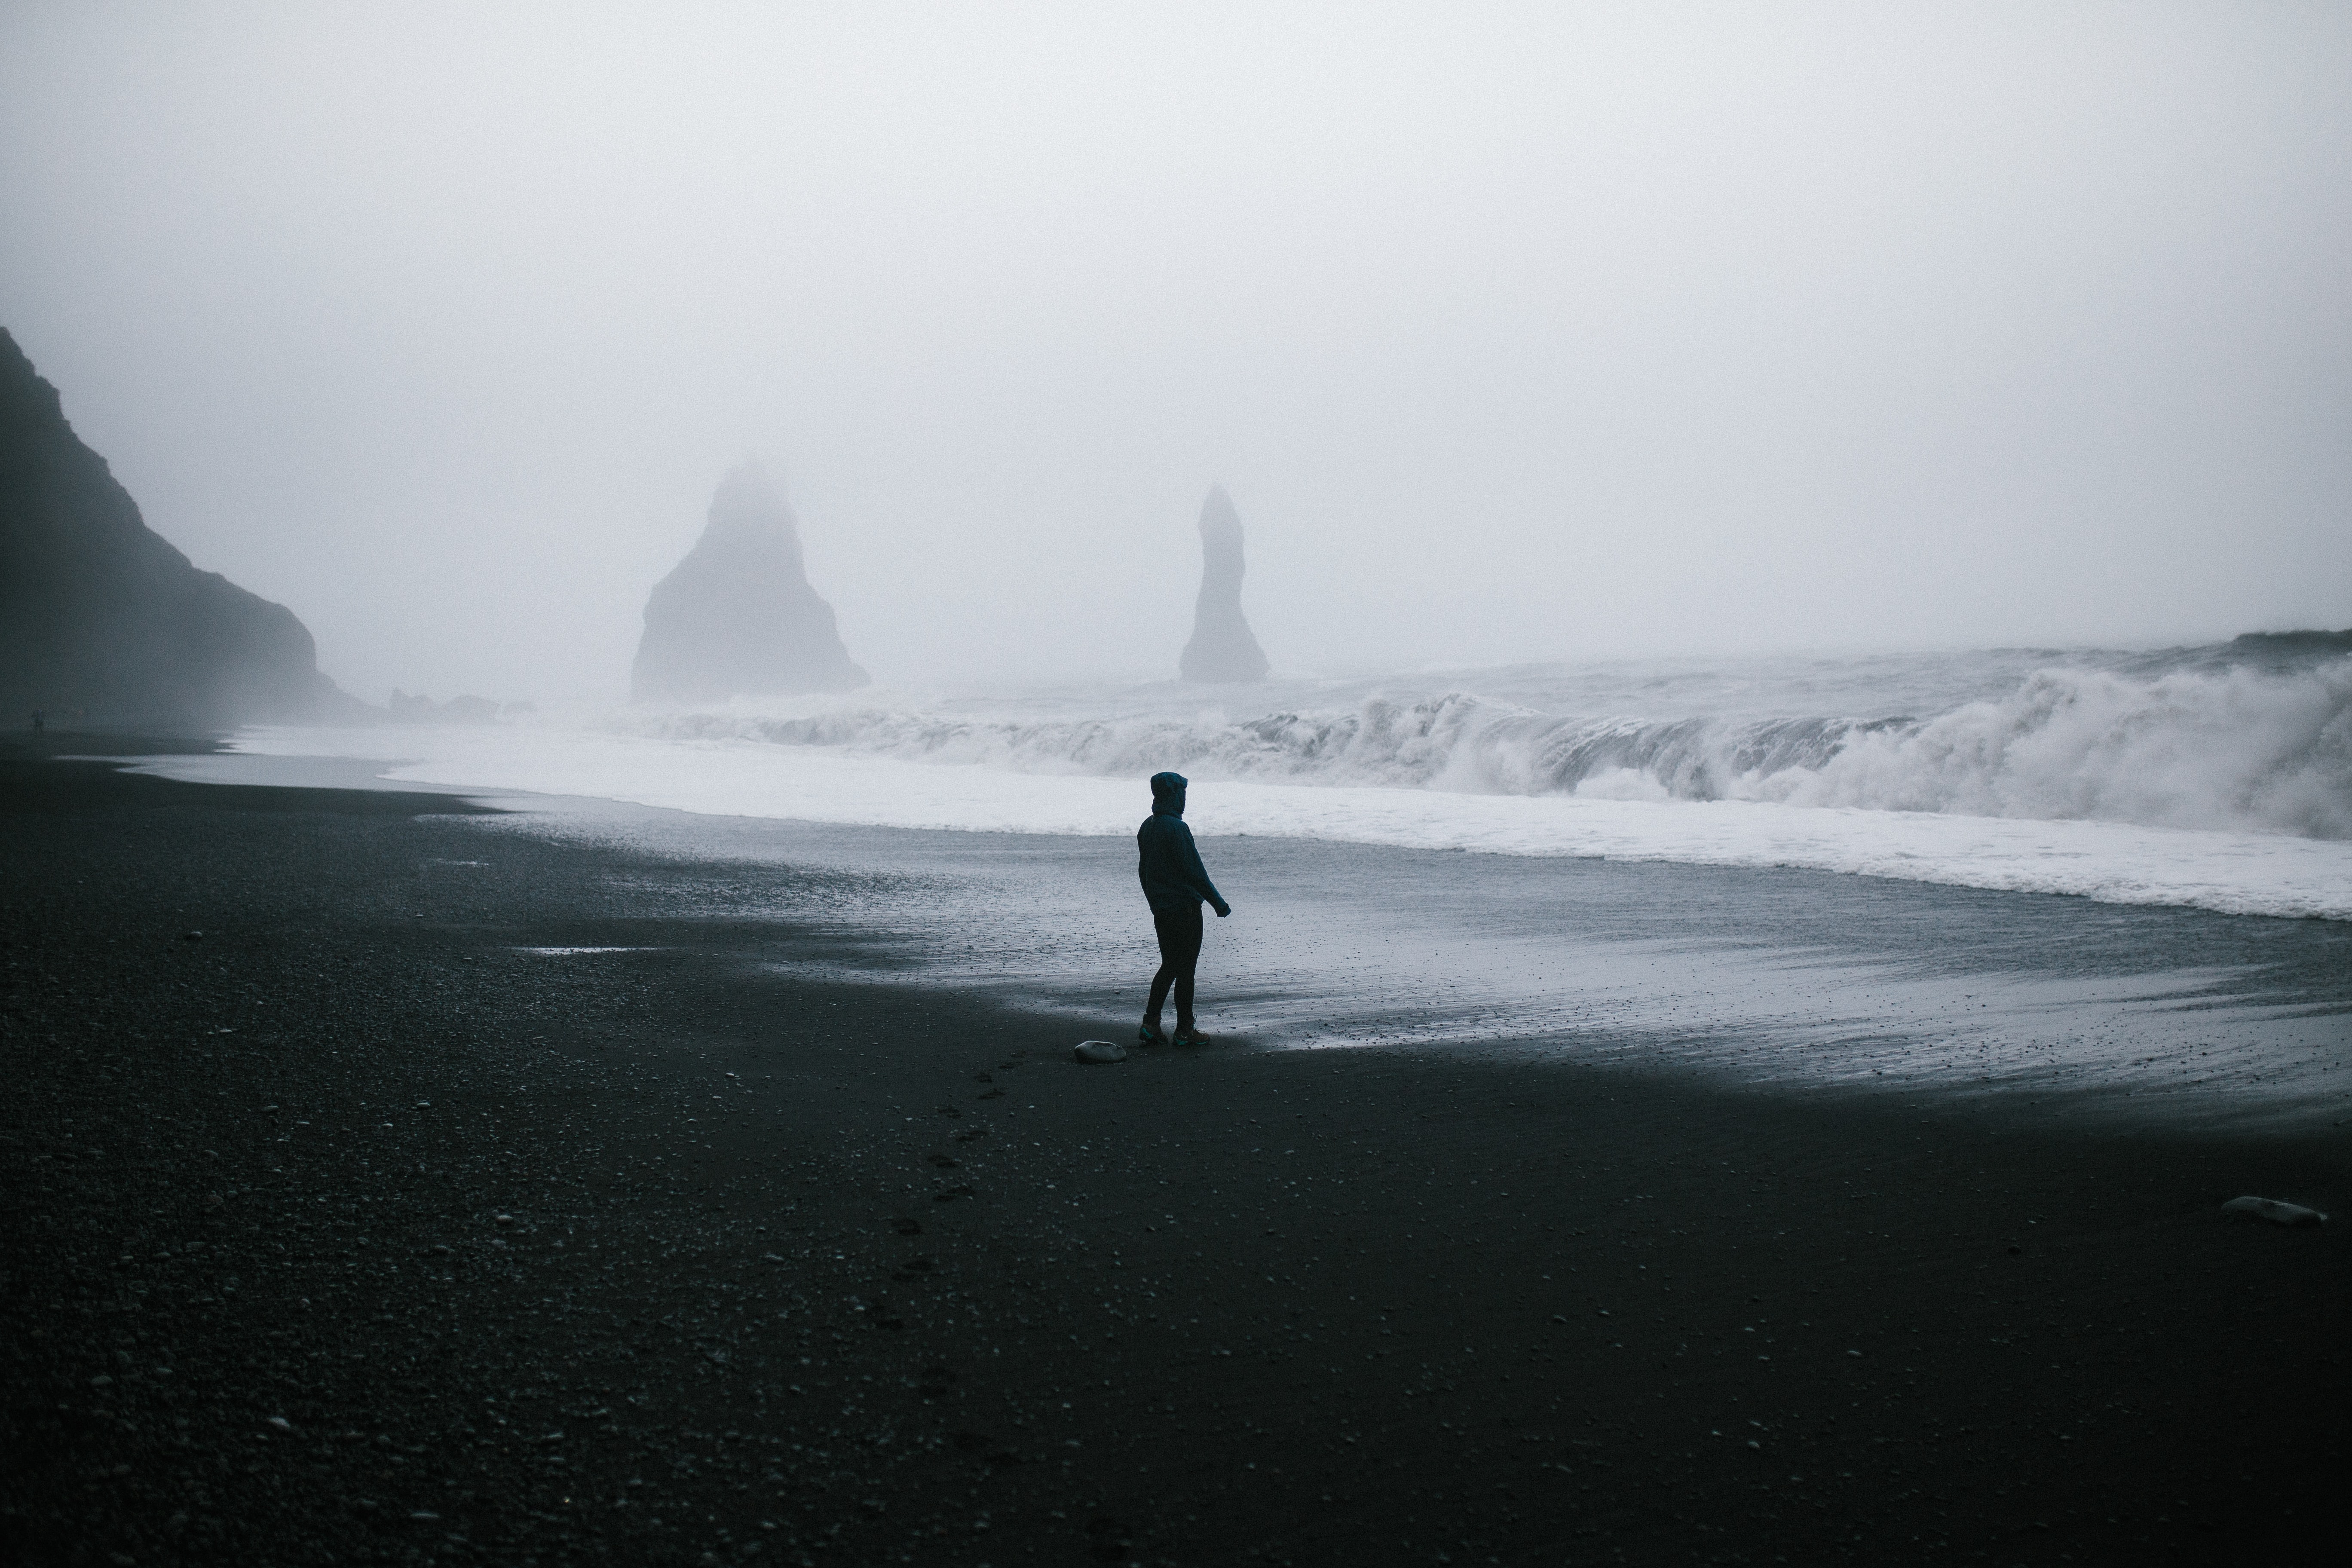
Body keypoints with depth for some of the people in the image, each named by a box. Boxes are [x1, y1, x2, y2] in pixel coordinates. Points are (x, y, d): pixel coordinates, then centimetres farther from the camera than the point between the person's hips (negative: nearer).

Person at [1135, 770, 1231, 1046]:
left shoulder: (1148, 827, 9)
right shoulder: (1176, 828, -18)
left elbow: (1143, 870, 17)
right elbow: (1195, 872, -18)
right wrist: (1219, 903, -11)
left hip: (1160, 909, 8)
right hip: (1185, 907, -8)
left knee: (1169, 966, 15)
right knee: (1185, 970, 0)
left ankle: (1150, 1024, 9)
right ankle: (1185, 1030, 6)